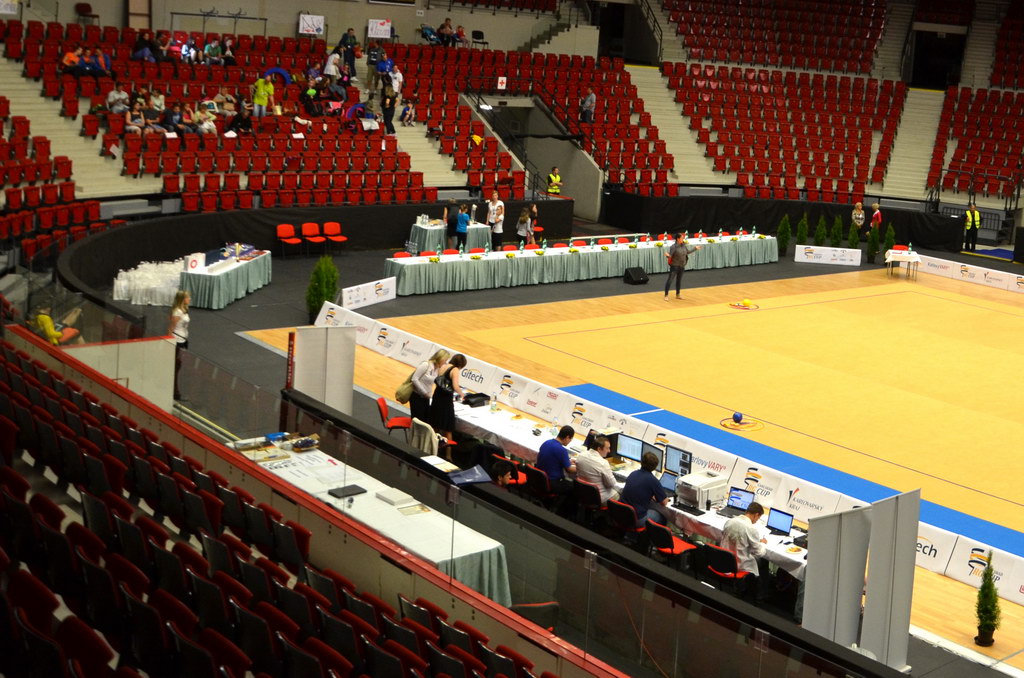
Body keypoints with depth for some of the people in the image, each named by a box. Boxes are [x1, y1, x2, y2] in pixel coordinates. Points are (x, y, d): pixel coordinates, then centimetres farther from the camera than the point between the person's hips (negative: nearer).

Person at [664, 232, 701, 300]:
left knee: (679, 280, 15)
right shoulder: (674, 247, -17)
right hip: (674, 266, -7)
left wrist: (695, 248, 29)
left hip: (682, 266, 7)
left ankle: (677, 294, 28)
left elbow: (688, 251, 21)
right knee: (670, 279, -4)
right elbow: (670, 255, -19)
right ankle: (666, 295, 0)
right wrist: (667, 255, -42)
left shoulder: (684, 245, 4)